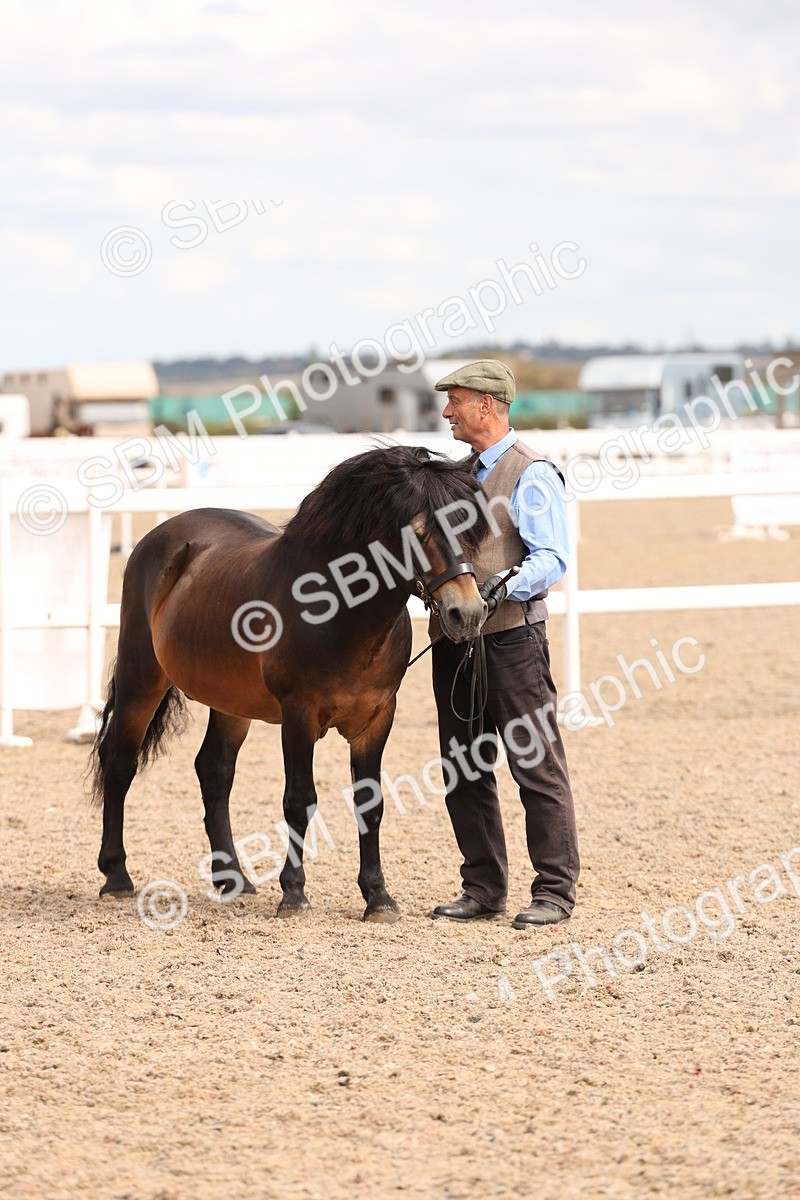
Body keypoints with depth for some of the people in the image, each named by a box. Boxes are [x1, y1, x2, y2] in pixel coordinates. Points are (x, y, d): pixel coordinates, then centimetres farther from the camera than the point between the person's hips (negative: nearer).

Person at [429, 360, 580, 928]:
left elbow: (552, 557, -15)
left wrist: (508, 584, -29)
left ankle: (555, 891, 0)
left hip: (511, 636, -8)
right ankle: (483, 889, 17)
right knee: (463, 770, 10)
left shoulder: (532, 475, -7)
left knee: (537, 765, -4)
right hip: (454, 639, 8)